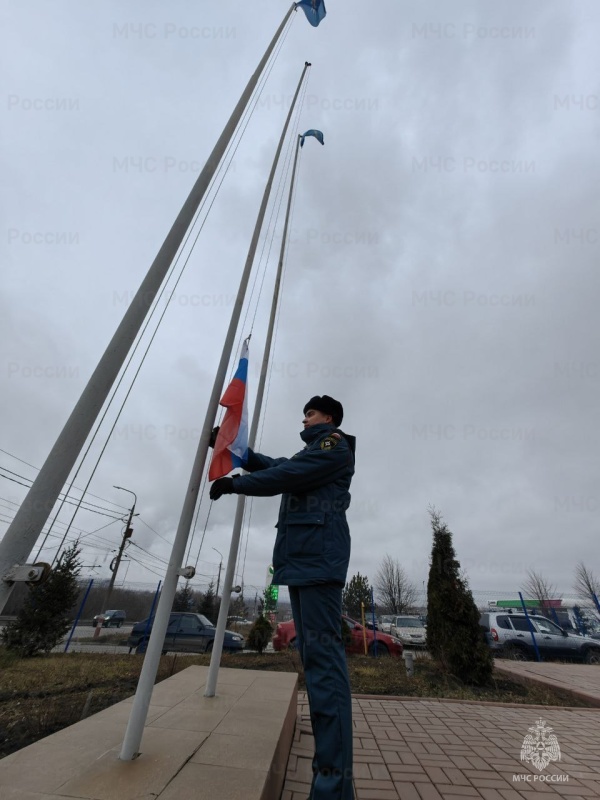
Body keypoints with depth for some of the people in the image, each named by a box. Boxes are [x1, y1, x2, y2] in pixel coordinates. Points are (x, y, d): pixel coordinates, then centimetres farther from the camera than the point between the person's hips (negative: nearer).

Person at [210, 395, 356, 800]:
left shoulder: (335, 445, -2)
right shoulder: (312, 454, 27)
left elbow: (287, 474, -12)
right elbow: (275, 465, 30)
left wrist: (235, 484, -4)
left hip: (318, 555, -10)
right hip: (303, 557, 10)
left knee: (324, 659, -13)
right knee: (315, 657, 11)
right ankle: (330, 763, 20)